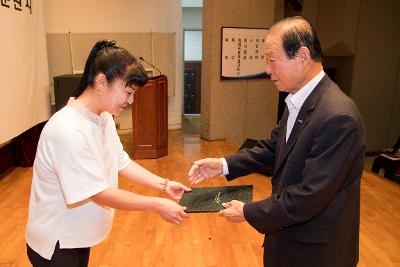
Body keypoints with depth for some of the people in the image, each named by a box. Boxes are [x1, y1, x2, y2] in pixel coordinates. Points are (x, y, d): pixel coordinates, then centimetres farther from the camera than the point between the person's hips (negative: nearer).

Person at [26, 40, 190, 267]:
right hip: (56, 242, -8)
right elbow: (100, 194, -28)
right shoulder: (69, 131, -31)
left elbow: (121, 162, 2)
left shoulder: (104, 118, -2)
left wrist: (164, 184, -6)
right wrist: (157, 205, -23)